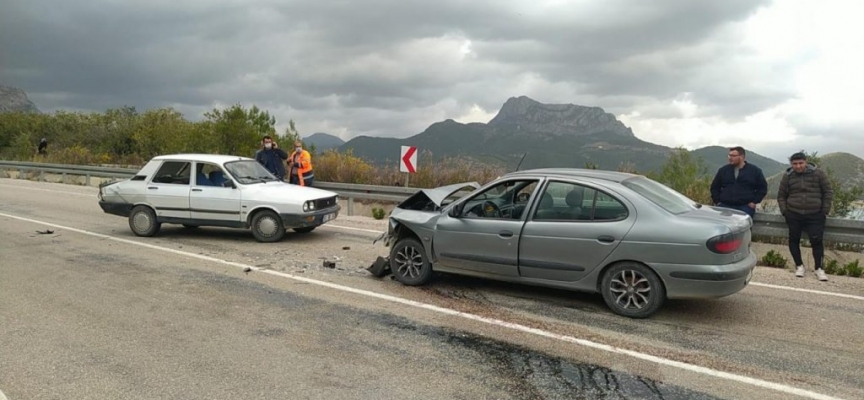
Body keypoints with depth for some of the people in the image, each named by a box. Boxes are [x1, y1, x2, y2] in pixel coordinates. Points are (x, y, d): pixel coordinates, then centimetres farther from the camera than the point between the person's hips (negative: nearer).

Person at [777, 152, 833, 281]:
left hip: (815, 215, -2)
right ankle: (799, 265, 19)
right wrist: (784, 211, 0)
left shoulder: (818, 173, -2)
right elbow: (781, 195, 10)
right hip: (793, 215, 2)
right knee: (794, 239, 5)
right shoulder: (787, 176, 2)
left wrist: (825, 211, -2)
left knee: (816, 240, -4)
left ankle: (818, 268, 8)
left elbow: (828, 192, 3)